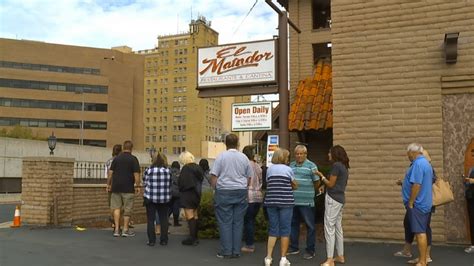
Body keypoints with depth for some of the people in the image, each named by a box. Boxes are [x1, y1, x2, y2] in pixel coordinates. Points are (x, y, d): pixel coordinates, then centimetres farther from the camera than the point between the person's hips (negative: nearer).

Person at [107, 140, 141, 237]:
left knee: (116, 207, 10)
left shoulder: (116, 158, 7)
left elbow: (110, 172, 7)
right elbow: (136, 174, -10)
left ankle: (116, 229, 5)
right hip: (128, 188, -3)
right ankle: (125, 230, 10)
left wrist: (109, 184, 15)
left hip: (116, 186, 3)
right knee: (127, 209, 6)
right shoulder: (133, 159, -4)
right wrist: (137, 186, -4)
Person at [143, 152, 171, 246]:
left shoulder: (148, 171, -7)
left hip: (150, 198, -2)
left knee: (150, 220, 6)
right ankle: (164, 240, 12)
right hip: (164, 199, 2)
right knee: (164, 219, 10)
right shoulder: (168, 171, -2)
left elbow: (144, 184, 2)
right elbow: (170, 185, 5)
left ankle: (151, 240, 7)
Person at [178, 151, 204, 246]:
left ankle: (192, 238, -3)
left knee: (190, 216, -4)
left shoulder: (186, 168, -16)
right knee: (195, 216, 14)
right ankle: (195, 237, 21)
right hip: (197, 194, 8)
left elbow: (182, 183, -16)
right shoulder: (198, 167, 7)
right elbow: (201, 180, 13)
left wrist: (181, 190, 0)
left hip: (188, 195, -8)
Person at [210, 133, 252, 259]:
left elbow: (213, 176, -6)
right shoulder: (244, 158, 5)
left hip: (224, 192, -3)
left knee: (225, 222, 2)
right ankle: (236, 251, 11)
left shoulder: (221, 156, -5)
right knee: (238, 222, 7)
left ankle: (226, 251, 4)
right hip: (241, 192, 3)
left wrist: (216, 189, 7)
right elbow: (248, 177, 10)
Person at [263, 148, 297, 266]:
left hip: (271, 202, 3)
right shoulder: (288, 169, 0)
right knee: (285, 230, 5)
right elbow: (295, 185, 9)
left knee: (273, 230, 9)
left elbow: (268, 184, 7)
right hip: (285, 202, -3)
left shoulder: (269, 169, 7)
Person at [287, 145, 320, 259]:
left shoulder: (311, 166, -3)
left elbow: (316, 183, 0)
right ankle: (294, 248, 27)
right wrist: (292, 191, 7)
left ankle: (310, 250, 12)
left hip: (306, 202, -5)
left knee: (310, 226, 3)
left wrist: (308, 191, 4)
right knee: (293, 224, 14)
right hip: (292, 201, 5)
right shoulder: (291, 165, 11)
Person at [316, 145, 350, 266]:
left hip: (333, 198, -10)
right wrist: (324, 185, 15)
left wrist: (322, 176, 0)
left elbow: (331, 184, -13)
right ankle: (340, 256, 22)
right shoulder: (344, 166, 14)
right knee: (338, 227, 15)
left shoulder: (336, 165, -14)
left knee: (329, 228, -8)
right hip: (340, 199, 10)